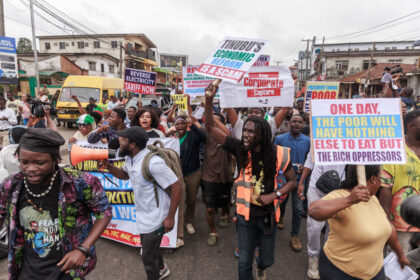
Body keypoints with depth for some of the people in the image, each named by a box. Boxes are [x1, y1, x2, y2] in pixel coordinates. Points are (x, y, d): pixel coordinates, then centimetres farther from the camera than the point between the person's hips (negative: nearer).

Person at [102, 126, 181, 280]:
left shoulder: (153, 162, -31)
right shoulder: (130, 158, -2)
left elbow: (176, 187, -27)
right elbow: (125, 175, 19)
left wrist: (170, 217, -22)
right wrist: (108, 166, -1)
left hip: (155, 219, -9)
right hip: (143, 216, 9)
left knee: (148, 256, 11)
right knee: (150, 247, 29)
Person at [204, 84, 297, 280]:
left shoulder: (278, 154, -13)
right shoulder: (240, 149, -13)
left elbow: (292, 181, 0)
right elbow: (211, 128, -16)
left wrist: (274, 195, -15)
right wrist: (209, 99, -29)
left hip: (268, 215, 1)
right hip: (245, 215, 0)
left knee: (267, 260, 21)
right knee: (244, 262, 12)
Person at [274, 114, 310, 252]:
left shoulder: (307, 141, -4)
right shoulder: (280, 139, -7)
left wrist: (304, 167, -15)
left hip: (298, 178, 0)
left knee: (298, 208, -2)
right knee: (281, 201, 21)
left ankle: (295, 235, 17)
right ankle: (280, 218, 53)